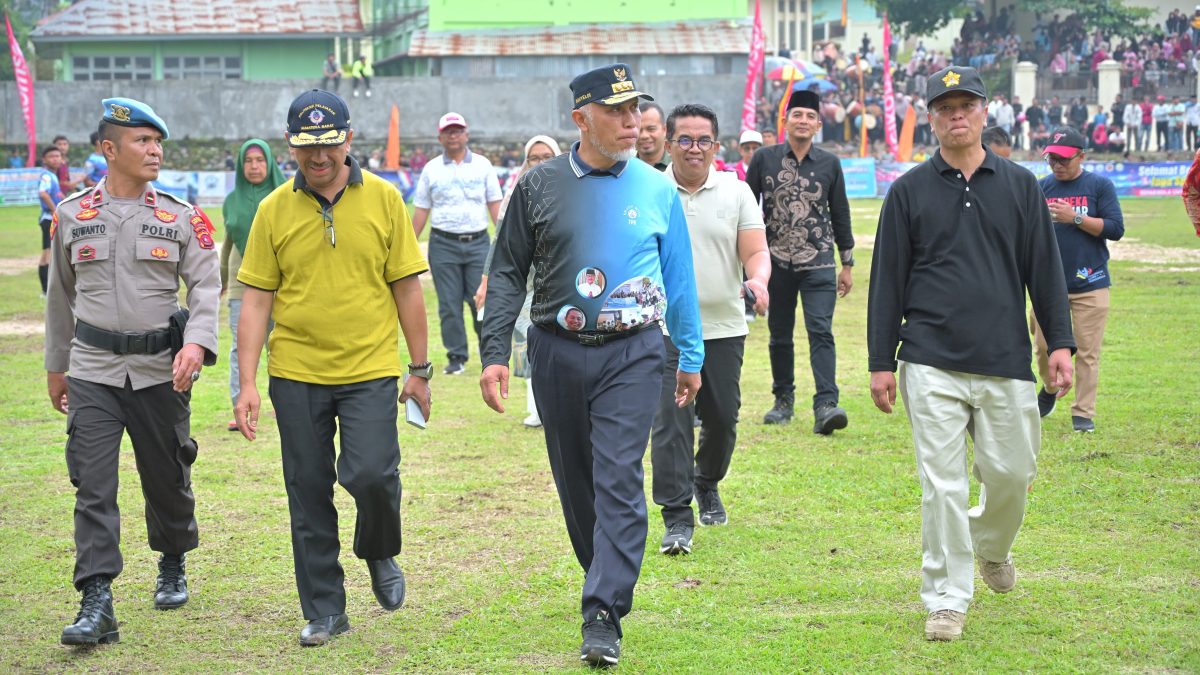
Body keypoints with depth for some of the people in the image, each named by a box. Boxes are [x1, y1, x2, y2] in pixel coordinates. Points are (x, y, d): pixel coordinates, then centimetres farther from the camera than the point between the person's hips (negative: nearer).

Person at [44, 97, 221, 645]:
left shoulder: (181, 217, 1)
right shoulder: (71, 215, 5)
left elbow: (206, 286, -4)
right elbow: (60, 295, 15)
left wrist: (197, 342, -21)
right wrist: (55, 366, 18)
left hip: (160, 369, 0)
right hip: (93, 370, 0)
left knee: (166, 478, 11)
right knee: (93, 486, -8)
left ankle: (173, 568, 36)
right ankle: (97, 604, -11)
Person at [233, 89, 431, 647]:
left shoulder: (383, 198, 0)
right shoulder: (274, 209, 1)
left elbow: (407, 288, 4)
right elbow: (256, 300, 2)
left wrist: (419, 369, 4)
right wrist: (247, 383, -3)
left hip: (371, 369, -1)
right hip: (297, 373, 1)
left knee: (371, 472, -15)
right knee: (308, 493, 6)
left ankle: (379, 553, 17)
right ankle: (324, 612, 18)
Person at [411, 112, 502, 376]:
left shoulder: (482, 165, 9)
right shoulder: (431, 169, 8)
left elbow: (495, 205, 8)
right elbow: (421, 210, 10)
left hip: (477, 242, 0)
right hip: (443, 244, 0)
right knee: (449, 304, 1)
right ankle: (456, 357, 9)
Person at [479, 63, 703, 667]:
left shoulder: (657, 190, 3)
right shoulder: (540, 186, 2)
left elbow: (679, 278, 10)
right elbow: (507, 273, 5)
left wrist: (690, 357, 12)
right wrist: (494, 354, -1)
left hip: (633, 353, -2)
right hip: (558, 351, 2)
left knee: (618, 480, -11)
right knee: (575, 480, 11)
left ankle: (603, 615, -13)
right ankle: (608, 578, 31)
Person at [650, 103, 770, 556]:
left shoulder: (737, 192, 5)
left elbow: (756, 251, 0)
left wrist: (758, 280, -20)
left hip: (724, 327, 2)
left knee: (722, 416, 10)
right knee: (670, 419, -9)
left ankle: (707, 483, 38)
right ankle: (677, 517, -4)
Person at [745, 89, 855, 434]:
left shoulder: (830, 163, 4)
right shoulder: (764, 158, 1)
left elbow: (840, 214, 10)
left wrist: (847, 265, 10)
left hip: (818, 263, -1)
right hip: (776, 262, 1)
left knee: (821, 332, -12)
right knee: (780, 336, 10)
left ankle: (825, 406, -20)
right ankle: (783, 400, 25)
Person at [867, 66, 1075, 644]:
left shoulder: (1020, 185, 9)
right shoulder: (909, 191, 5)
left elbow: (1044, 268, 10)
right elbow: (887, 281, 6)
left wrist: (1059, 341, 3)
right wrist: (881, 361, 2)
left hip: (1007, 361, 2)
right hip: (932, 364, -2)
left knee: (1011, 470, 5)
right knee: (942, 483, -4)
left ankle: (992, 547, 37)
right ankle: (947, 599, 4)